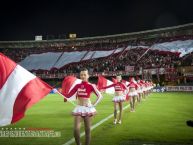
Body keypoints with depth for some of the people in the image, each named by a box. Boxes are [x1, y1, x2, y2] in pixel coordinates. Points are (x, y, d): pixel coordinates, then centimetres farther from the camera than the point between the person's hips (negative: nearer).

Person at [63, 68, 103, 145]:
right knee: (76, 129, -6)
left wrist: (94, 105, -12)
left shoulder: (91, 86, -6)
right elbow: (68, 95, 5)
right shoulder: (77, 85, 5)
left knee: (87, 130, 6)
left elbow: (100, 96, -7)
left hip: (88, 108, -3)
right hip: (79, 108, 3)